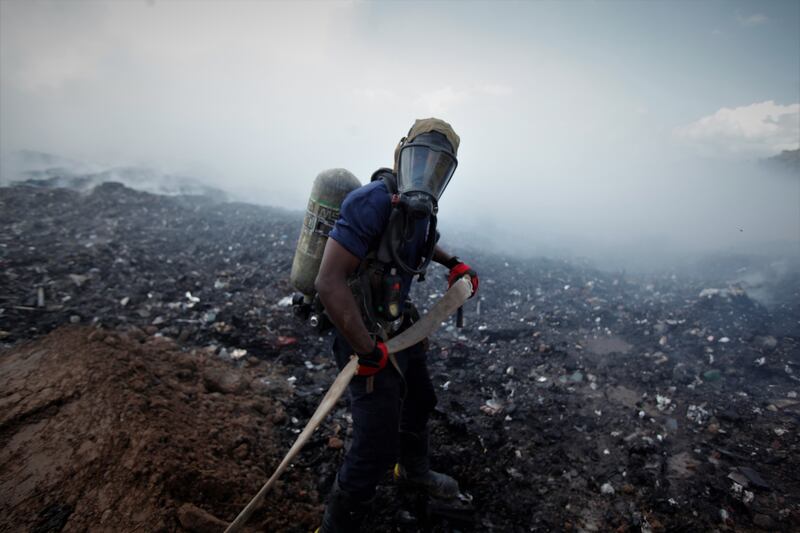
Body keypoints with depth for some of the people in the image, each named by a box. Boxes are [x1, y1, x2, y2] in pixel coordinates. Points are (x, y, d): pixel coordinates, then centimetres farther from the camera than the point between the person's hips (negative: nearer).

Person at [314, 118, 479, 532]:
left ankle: (413, 470, 58)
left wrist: (454, 264, 12)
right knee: (376, 447, -3)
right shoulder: (374, 201, -27)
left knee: (419, 402, 29)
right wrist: (367, 351, -27)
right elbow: (329, 282, -32)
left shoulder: (419, 208, 0)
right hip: (368, 339, -9)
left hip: (399, 329, 10)